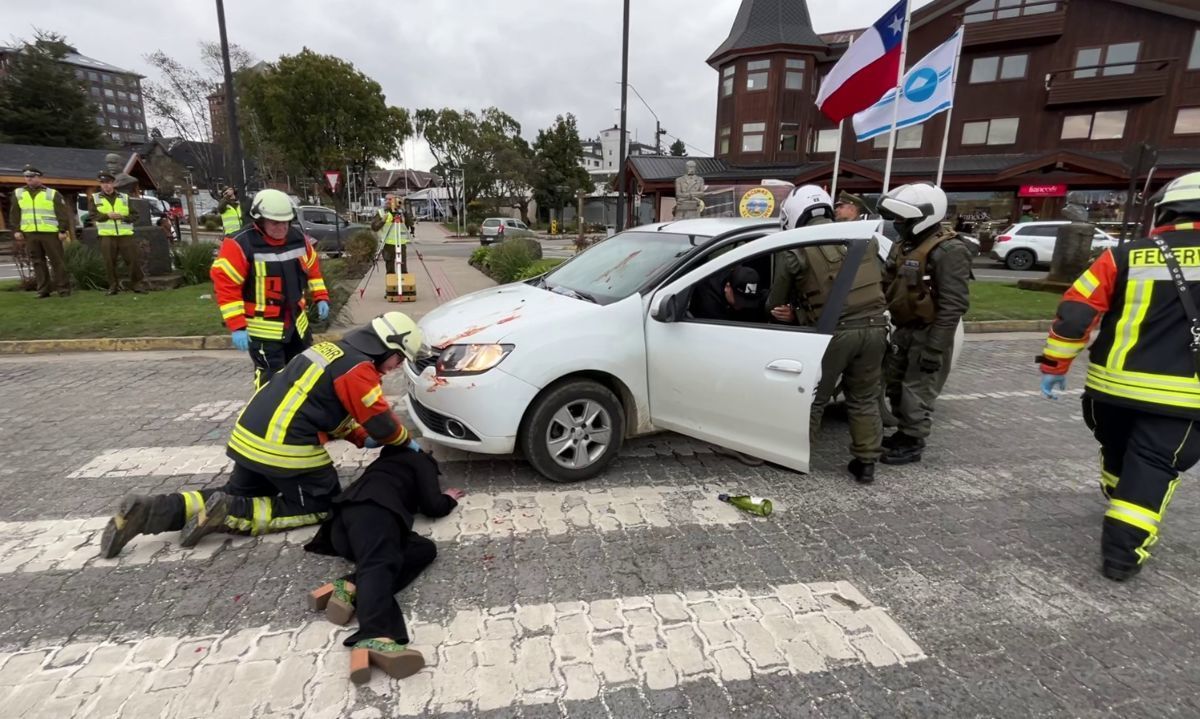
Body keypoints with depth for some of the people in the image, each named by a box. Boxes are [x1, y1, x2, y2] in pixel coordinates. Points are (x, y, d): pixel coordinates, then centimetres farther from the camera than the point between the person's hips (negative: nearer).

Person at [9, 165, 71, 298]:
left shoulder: (52, 193, 2)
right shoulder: (18, 193, 13)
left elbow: (63, 213, -2)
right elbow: (14, 214, 14)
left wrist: (63, 230, -9)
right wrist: (16, 230, 5)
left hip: (50, 232, -4)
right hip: (29, 233, 4)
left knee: (57, 261, -3)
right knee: (38, 262, 6)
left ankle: (63, 288, 2)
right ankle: (43, 290, 10)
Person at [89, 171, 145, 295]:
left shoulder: (125, 197, 12)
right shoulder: (94, 198, 9)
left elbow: (135, 215, 7)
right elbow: (92, 216, 0)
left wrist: (123, 217, -13)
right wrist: (107, 215, -16)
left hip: (125, 235, 0)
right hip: (106, 236, 0)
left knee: (134, 260, -4)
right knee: (109, 263, 1)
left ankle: (136, 284, 7)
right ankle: (113, 286, 10)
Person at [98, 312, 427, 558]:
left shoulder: (334, 350, 17)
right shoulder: (359, 368, -13)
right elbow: (382, 422, -11)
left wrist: (362, 438, 22)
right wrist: (407, 441, 9)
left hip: (249, 436, 9)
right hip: (285, 448, -9)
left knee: (238, 496, 25)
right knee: (320, 507, 7)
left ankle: (150, 510, 8)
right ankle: (228, 514, -6)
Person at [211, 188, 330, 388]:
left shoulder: (298, 238, 1)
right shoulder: (240, 245, -18)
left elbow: (312, 268, 17)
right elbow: (225, 285, -18)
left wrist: (321, 297, 9)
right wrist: (237, 326, -21)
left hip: (296, 322, 7)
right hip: (262, 329, -6)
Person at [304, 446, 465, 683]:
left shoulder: (384, 462, 43)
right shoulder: (421, 461, 25)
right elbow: (432, 506, 15)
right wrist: (448, 499, 37)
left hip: (341, 523, 6)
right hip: (372, 509, -6)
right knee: (379, 563, -28)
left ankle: (351, 588, -23)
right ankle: (375, 639, -55)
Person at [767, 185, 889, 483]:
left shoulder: (795, 248, -1)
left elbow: (776, 302, 6)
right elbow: (879, 282, 15)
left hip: (835, 331, -4)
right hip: (873, 325, 5)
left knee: (813, 399, 11)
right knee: (864, 399, 18)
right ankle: (866, 463, 25)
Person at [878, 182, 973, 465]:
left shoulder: (948, 251, -18)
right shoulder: (903, 246, 9)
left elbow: (953, 305, -23)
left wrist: (935, 349, -25)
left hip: (927, 334, -9)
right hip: (903, 330, 9)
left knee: (917, 391, -1)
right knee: (895, 385, 17)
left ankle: (913, 444, 12)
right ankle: (903, 432, 33)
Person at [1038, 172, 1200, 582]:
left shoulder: (1125, 257, -1)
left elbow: (1075, 314, -5)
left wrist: (1053, 366, 2)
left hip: (1113, 385, 2)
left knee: (1116, 448, 24)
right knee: (1154, 466, 5)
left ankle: (1118, 499, 48)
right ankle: (1124, 549, 1)